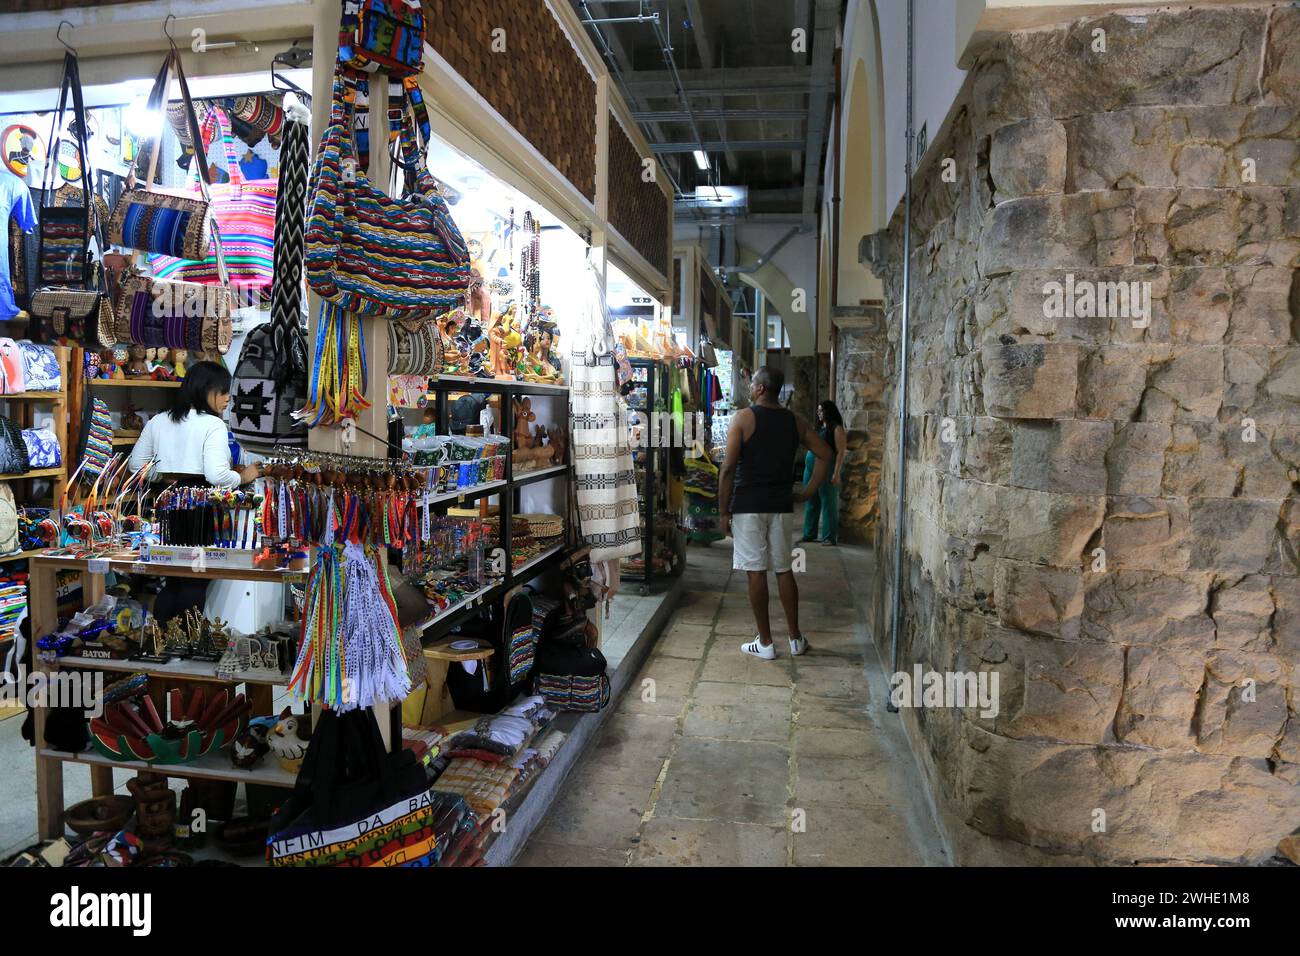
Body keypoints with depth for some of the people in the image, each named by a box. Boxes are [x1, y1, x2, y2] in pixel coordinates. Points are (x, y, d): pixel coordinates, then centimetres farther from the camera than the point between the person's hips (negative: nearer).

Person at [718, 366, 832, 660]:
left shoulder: (743, 418, -8)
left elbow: (728, 468, -13)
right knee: (784, 570, 13)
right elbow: (825, 455, 7)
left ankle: (765, 643, 9)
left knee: (756, 572, 2)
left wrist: (723, 511, -6)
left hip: (748, 506, -4)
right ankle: (796, 639, 20)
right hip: (781, 506, 5)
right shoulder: (795, 421, 6)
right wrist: (806, 493, 9)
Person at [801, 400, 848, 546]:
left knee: (828, 503, -3)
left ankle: (830, 537, 1)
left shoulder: (836, 428, -5)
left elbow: (841, 452, -11)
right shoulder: (819, 427, 18)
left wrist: (836, 473, -18)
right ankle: (809, 533, 21)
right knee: (811, 502, 12)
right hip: (810, 468, 8)